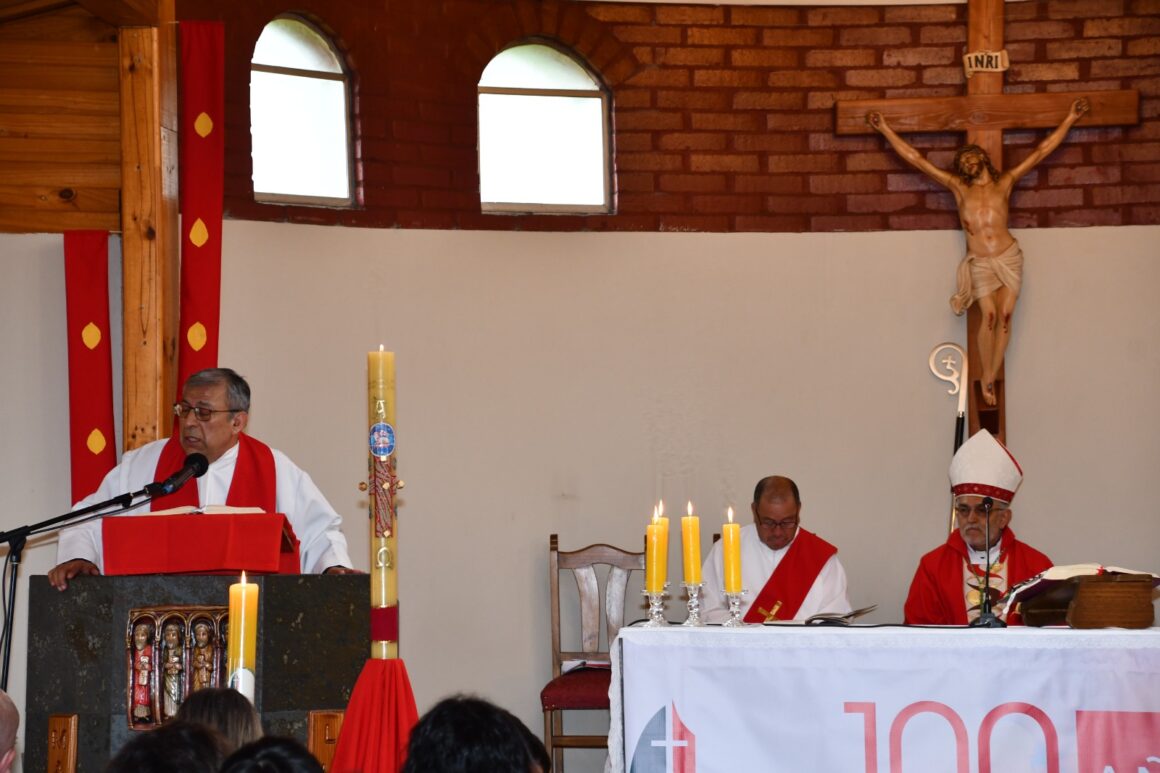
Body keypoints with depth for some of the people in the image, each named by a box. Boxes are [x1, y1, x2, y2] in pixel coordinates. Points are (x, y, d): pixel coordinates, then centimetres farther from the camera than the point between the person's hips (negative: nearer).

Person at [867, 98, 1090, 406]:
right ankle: (986, 377, 3)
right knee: (989, 316, -11)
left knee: (1005, 316, -4)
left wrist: (1069, 119, 11)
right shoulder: (958, 186, 7)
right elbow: (915, 158, 7)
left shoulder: (1005, 182, 9)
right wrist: (885, 130, 5)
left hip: (1009, 257, 1)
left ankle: (991, 377, 3)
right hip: (980, 263, -1)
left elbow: (1041, 151, 12)